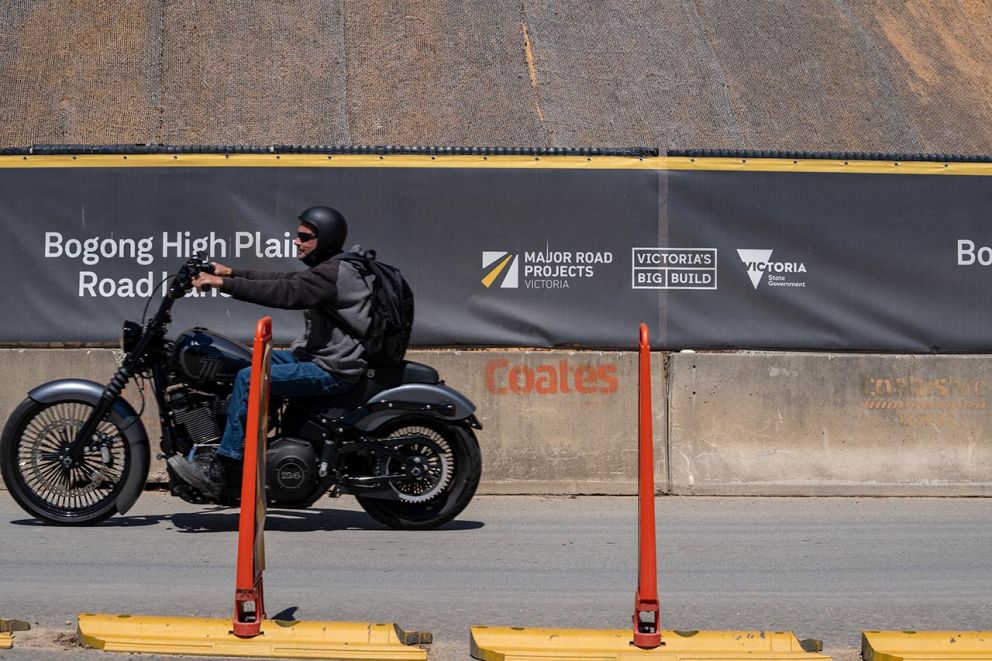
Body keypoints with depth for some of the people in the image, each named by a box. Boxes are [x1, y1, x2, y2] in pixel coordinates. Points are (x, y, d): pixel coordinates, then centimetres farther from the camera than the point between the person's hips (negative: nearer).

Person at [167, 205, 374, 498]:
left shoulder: (333, 273, -18)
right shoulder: (327, 270, 16)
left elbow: (285, 293, -28)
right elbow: (283, 280, 19)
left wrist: (223, 284, -28)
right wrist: (231, 273, 13)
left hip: (333, 370, -11)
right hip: (319, 355, 11)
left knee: (249, 378, -22)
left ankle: (217, 471, -22)